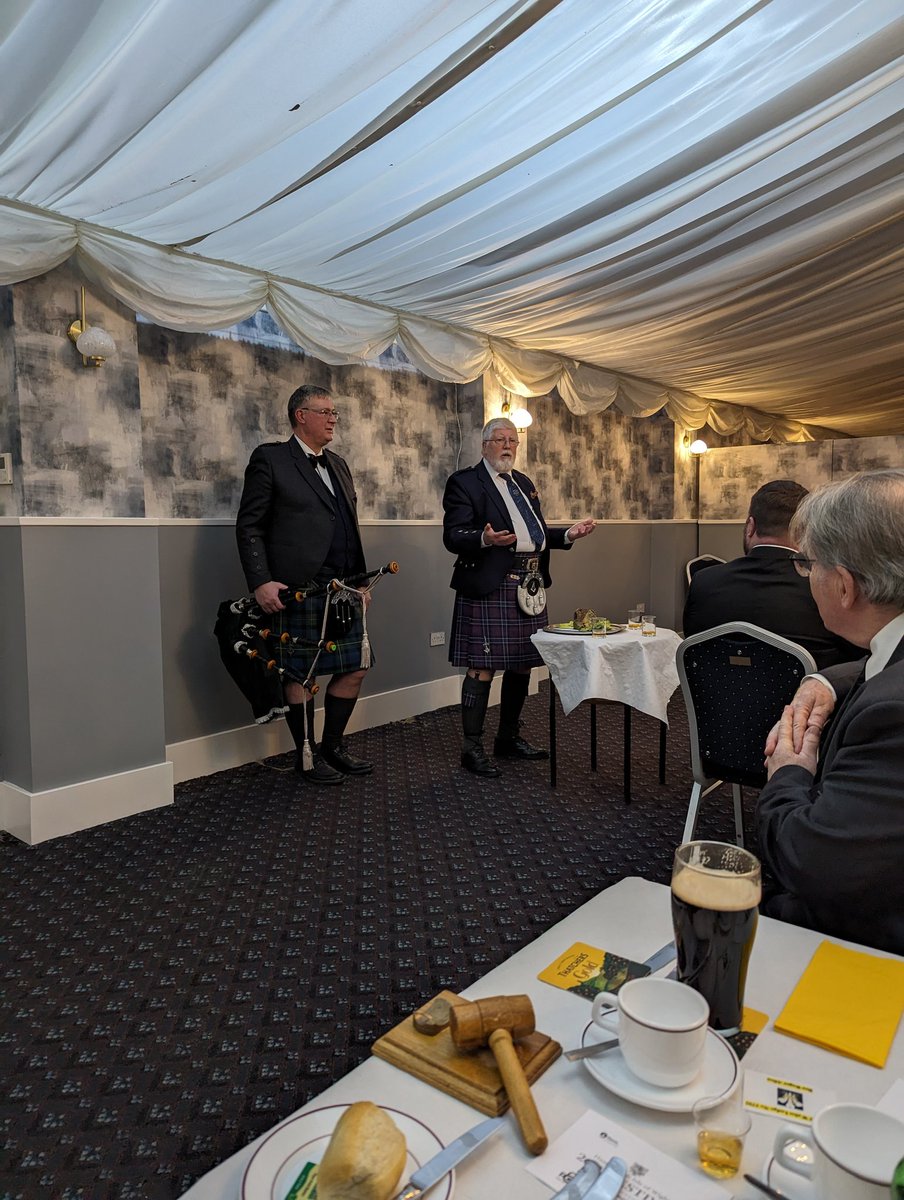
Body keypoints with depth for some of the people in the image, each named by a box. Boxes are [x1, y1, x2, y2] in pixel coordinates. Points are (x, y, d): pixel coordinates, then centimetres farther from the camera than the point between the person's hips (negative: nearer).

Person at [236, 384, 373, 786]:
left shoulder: (338, 465, 20)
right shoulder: (270, 459, -1)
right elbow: (249, 527, -6)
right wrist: (261, 582, -16)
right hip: (297, 590, -7)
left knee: (354, 669, 8)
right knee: (301, 675, 2)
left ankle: (332, 746, 26)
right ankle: (306, 757, 18)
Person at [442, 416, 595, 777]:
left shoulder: (523, 483, 20)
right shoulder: (465, 482, -3)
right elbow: (453, 536, -12)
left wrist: (568, 534, 10)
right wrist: (484, 539, -30)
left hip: (529, 587, 8)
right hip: (489, 589, -8)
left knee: (521, 665, 12)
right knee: (482, 668, -5)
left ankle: (509, 737, 26)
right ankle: (472, 748, 5)